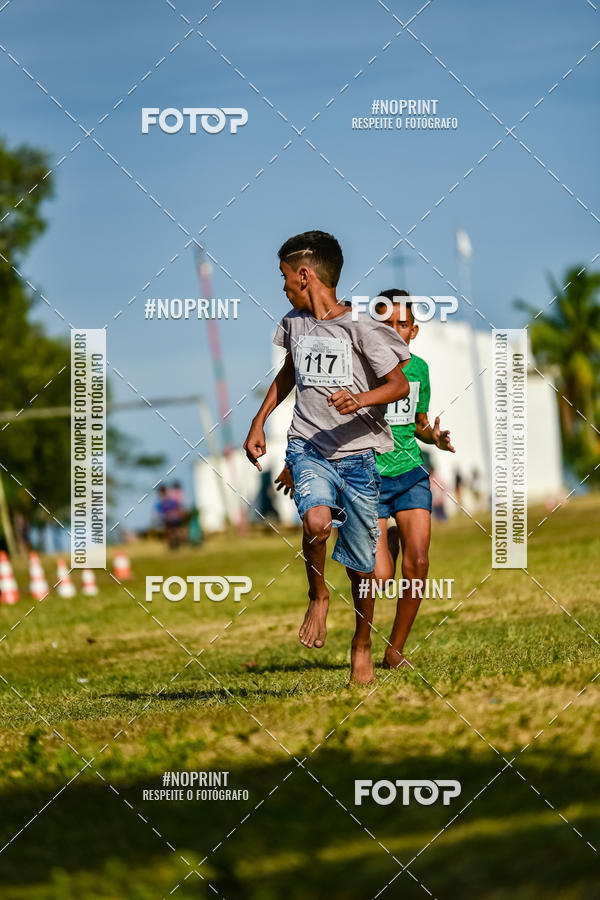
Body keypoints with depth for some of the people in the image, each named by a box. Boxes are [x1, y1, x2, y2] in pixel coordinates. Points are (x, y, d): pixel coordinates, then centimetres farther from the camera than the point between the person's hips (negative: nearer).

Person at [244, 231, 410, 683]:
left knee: (361, 562, 5)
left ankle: (362, 644, 26)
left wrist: (361, 400, -26)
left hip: (358, 454, -3)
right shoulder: (294, 323, 8)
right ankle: (319, 596, -1)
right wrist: (259, 422, 24)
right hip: (308, 446, 3)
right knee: (317, 520, -28)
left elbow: (400, 385, -8)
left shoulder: (360, 327, -10)